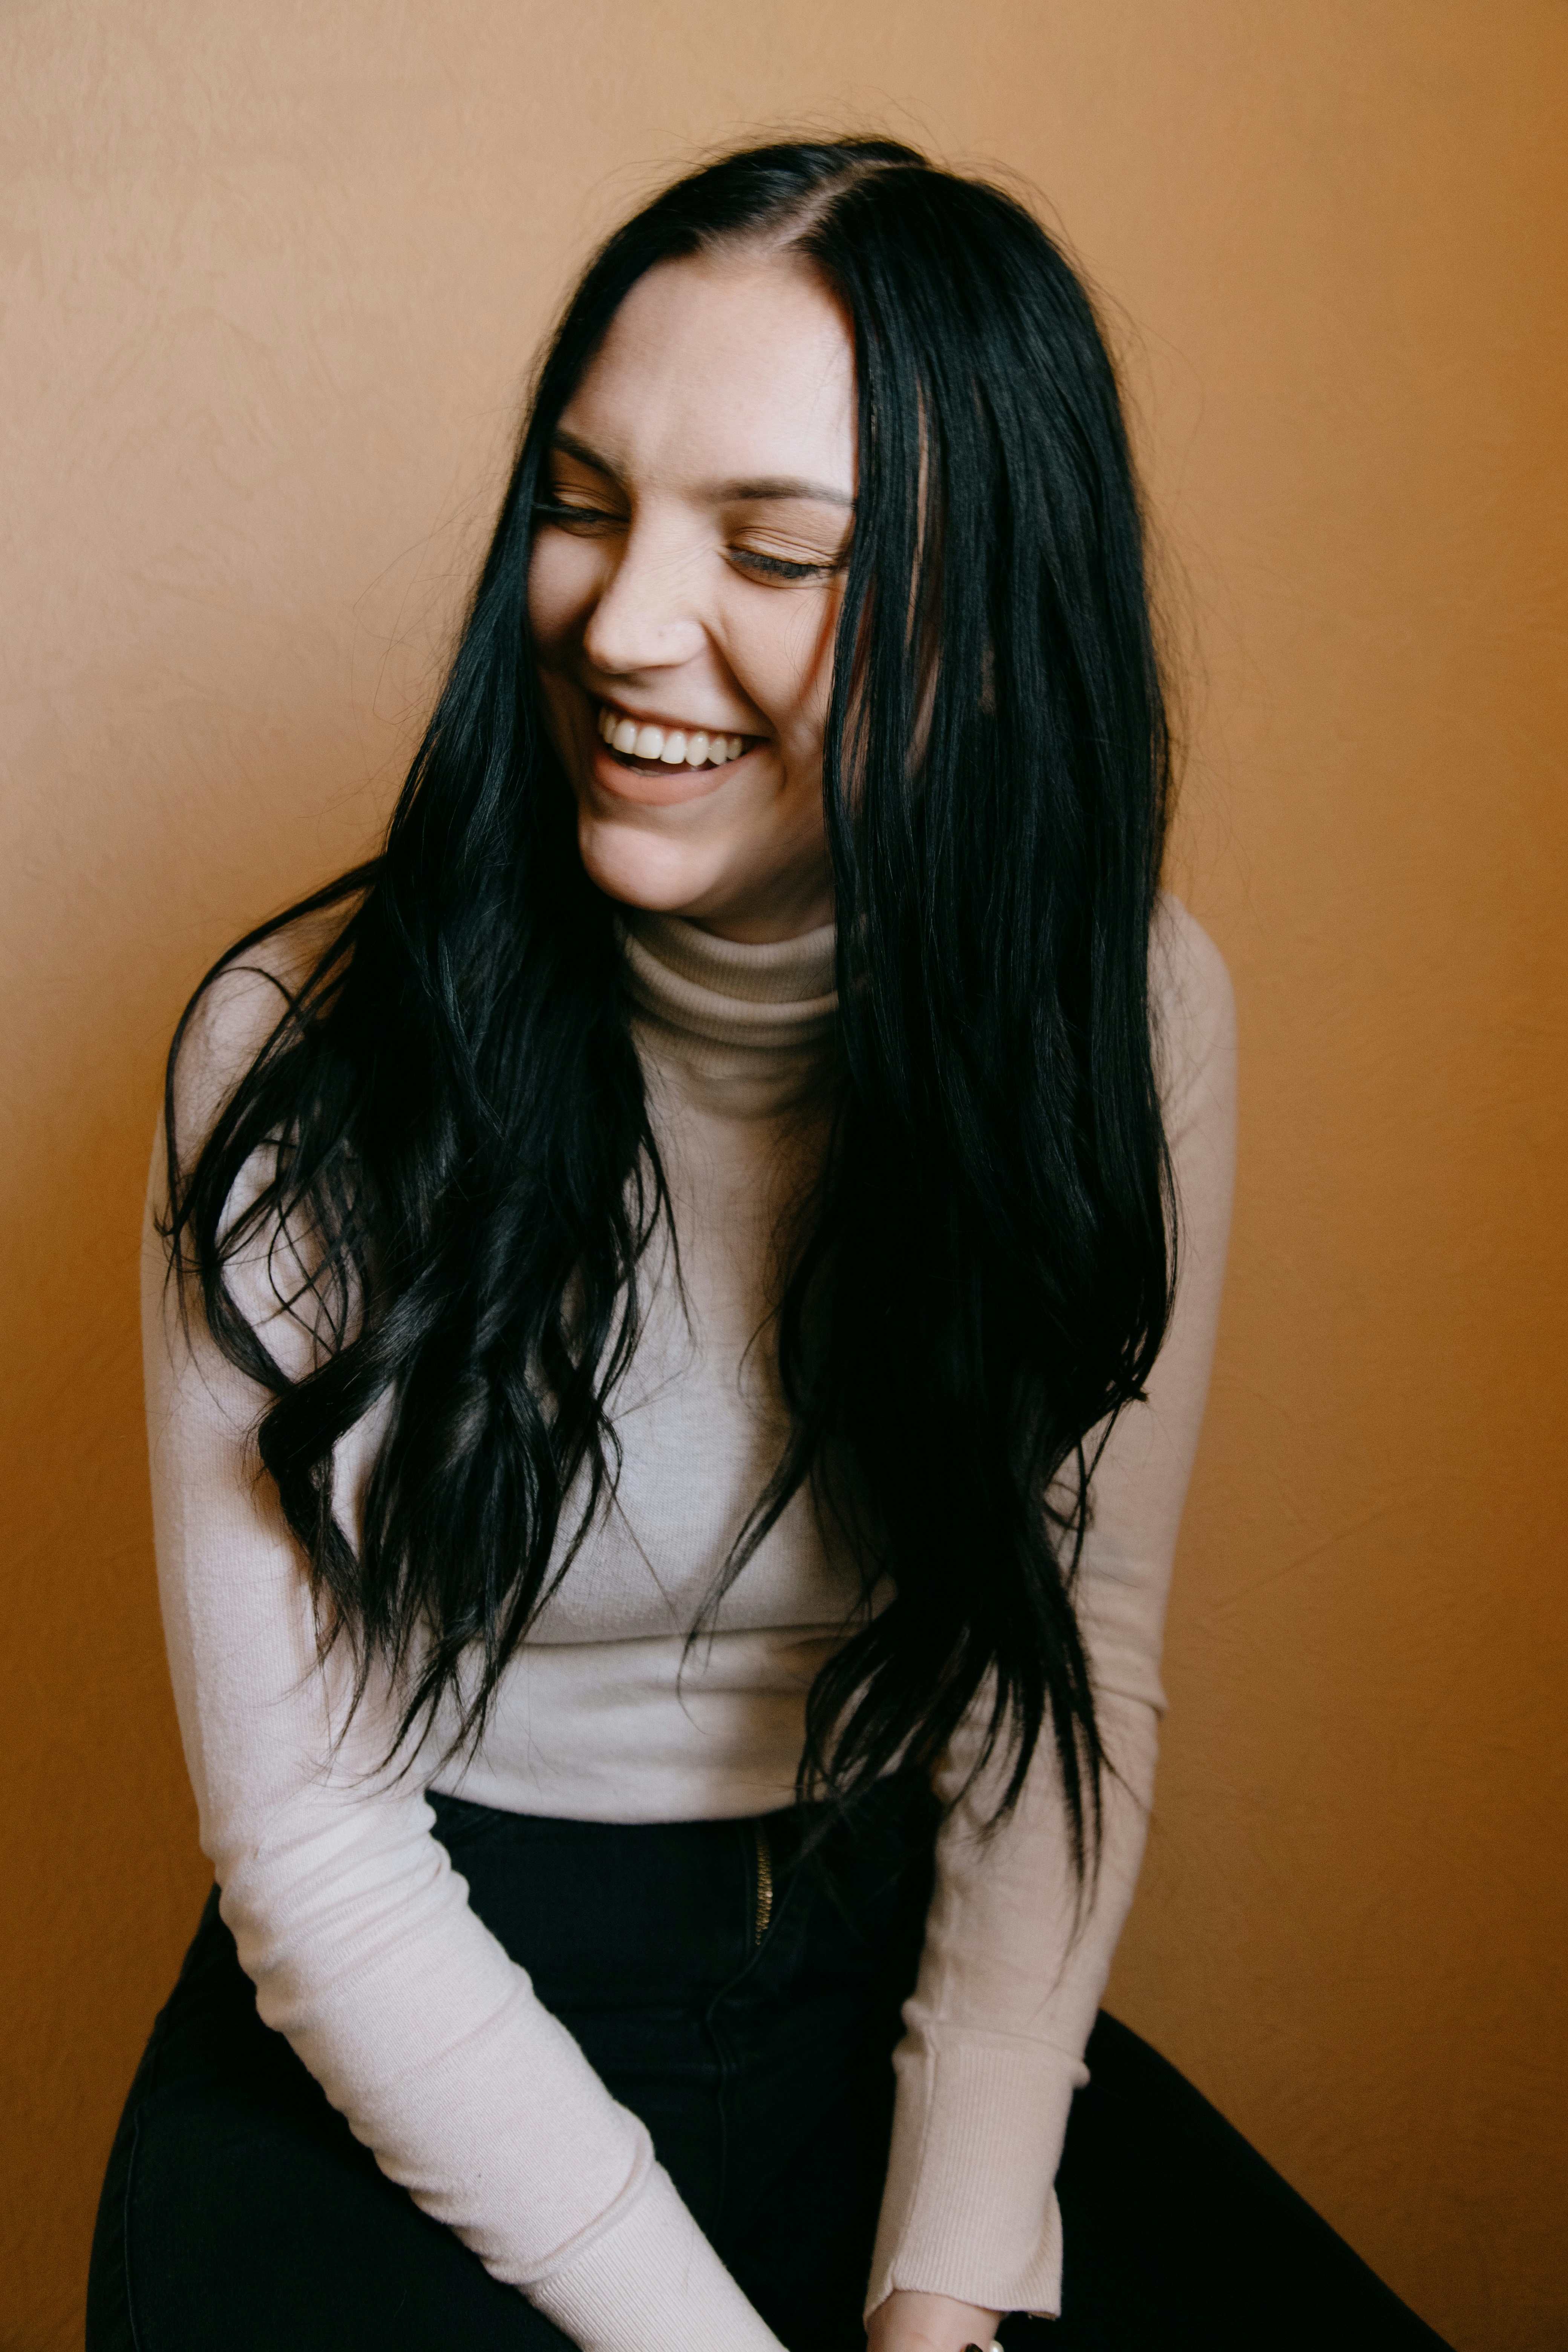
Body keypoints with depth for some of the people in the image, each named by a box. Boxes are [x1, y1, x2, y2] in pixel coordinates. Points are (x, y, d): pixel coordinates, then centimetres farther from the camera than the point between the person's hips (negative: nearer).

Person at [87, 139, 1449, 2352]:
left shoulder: (1131, 1019, -8)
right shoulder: (308, 1055, -16)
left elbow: (1079, 1658, -3)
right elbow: (312, 1840, -13)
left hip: (893, 2006, 2)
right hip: (405, 2076, -1)